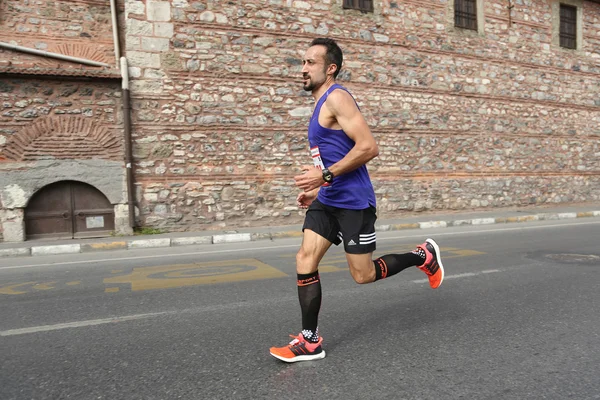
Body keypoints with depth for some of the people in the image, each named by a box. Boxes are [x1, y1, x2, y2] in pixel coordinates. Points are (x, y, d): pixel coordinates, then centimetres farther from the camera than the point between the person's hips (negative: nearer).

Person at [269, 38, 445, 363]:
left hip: (353, 201, -9)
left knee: (363, 275, 3)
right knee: (305, 261, 0)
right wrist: (316, 189, 19)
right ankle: (310, 342, 10)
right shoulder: (322, 103, 17)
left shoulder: (336, 97, -13)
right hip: (327, 201, 9)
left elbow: (368, 147, -23)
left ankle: (423, 256, 26)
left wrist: (325, 175, -23)